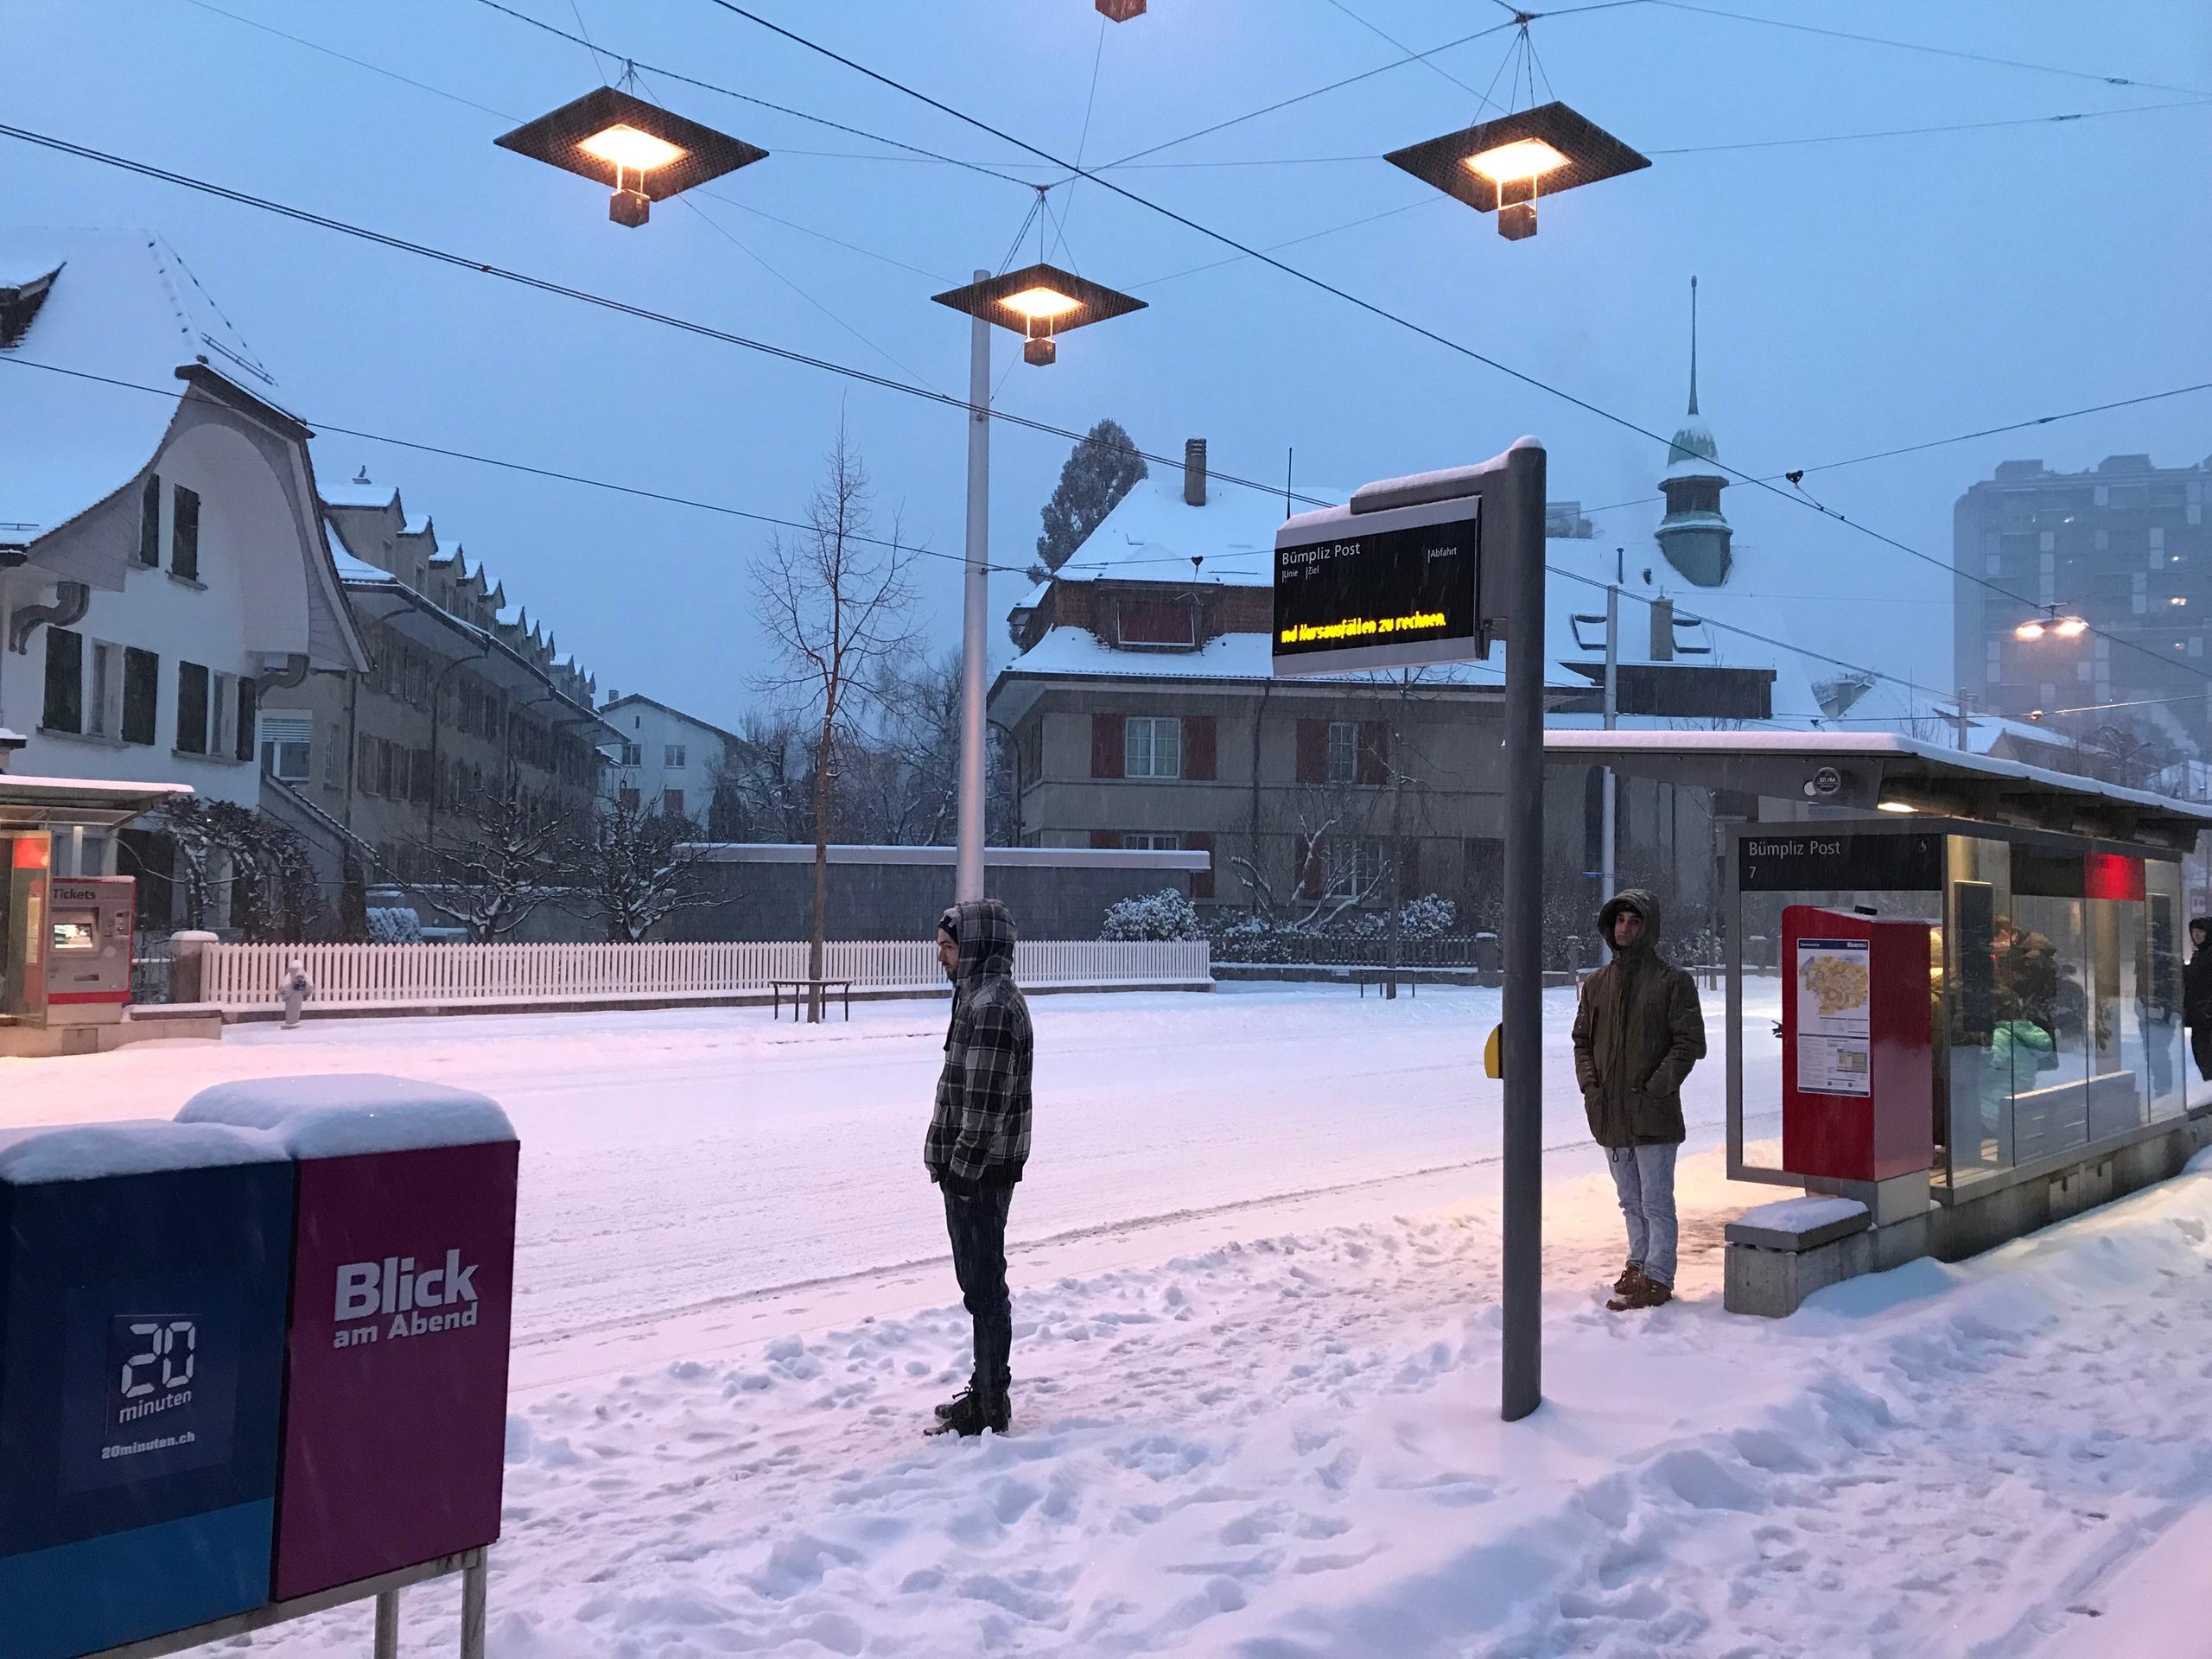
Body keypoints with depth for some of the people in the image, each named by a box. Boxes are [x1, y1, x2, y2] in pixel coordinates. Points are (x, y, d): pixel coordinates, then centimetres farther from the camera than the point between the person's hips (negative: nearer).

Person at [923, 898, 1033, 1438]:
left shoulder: (992, 1005, -19)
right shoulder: (983, 997, 14)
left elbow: (985, 1100, -23)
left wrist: (964, 1168, -19)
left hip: (978, 1171, -11)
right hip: (972, 1169, 11)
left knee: (984, 1286, -2)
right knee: (979, 1282, 18)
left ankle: (990, 1405, 7)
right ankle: (987, 1389, 29)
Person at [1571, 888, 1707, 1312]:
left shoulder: (1672, 981, -4)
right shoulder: (1597, 983, 11)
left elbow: (1690, 1042, -7)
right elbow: (1582, 1039, 17)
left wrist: (1657, 1086, -15)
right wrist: (1589, 1083, 2)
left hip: (1653, 1113, -6)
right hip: (1608, 1113, 6)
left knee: (1656, 1202, -2)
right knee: (1631, 1201, 17)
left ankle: (1657, 1278, 3)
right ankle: (1639, 1264, 28)